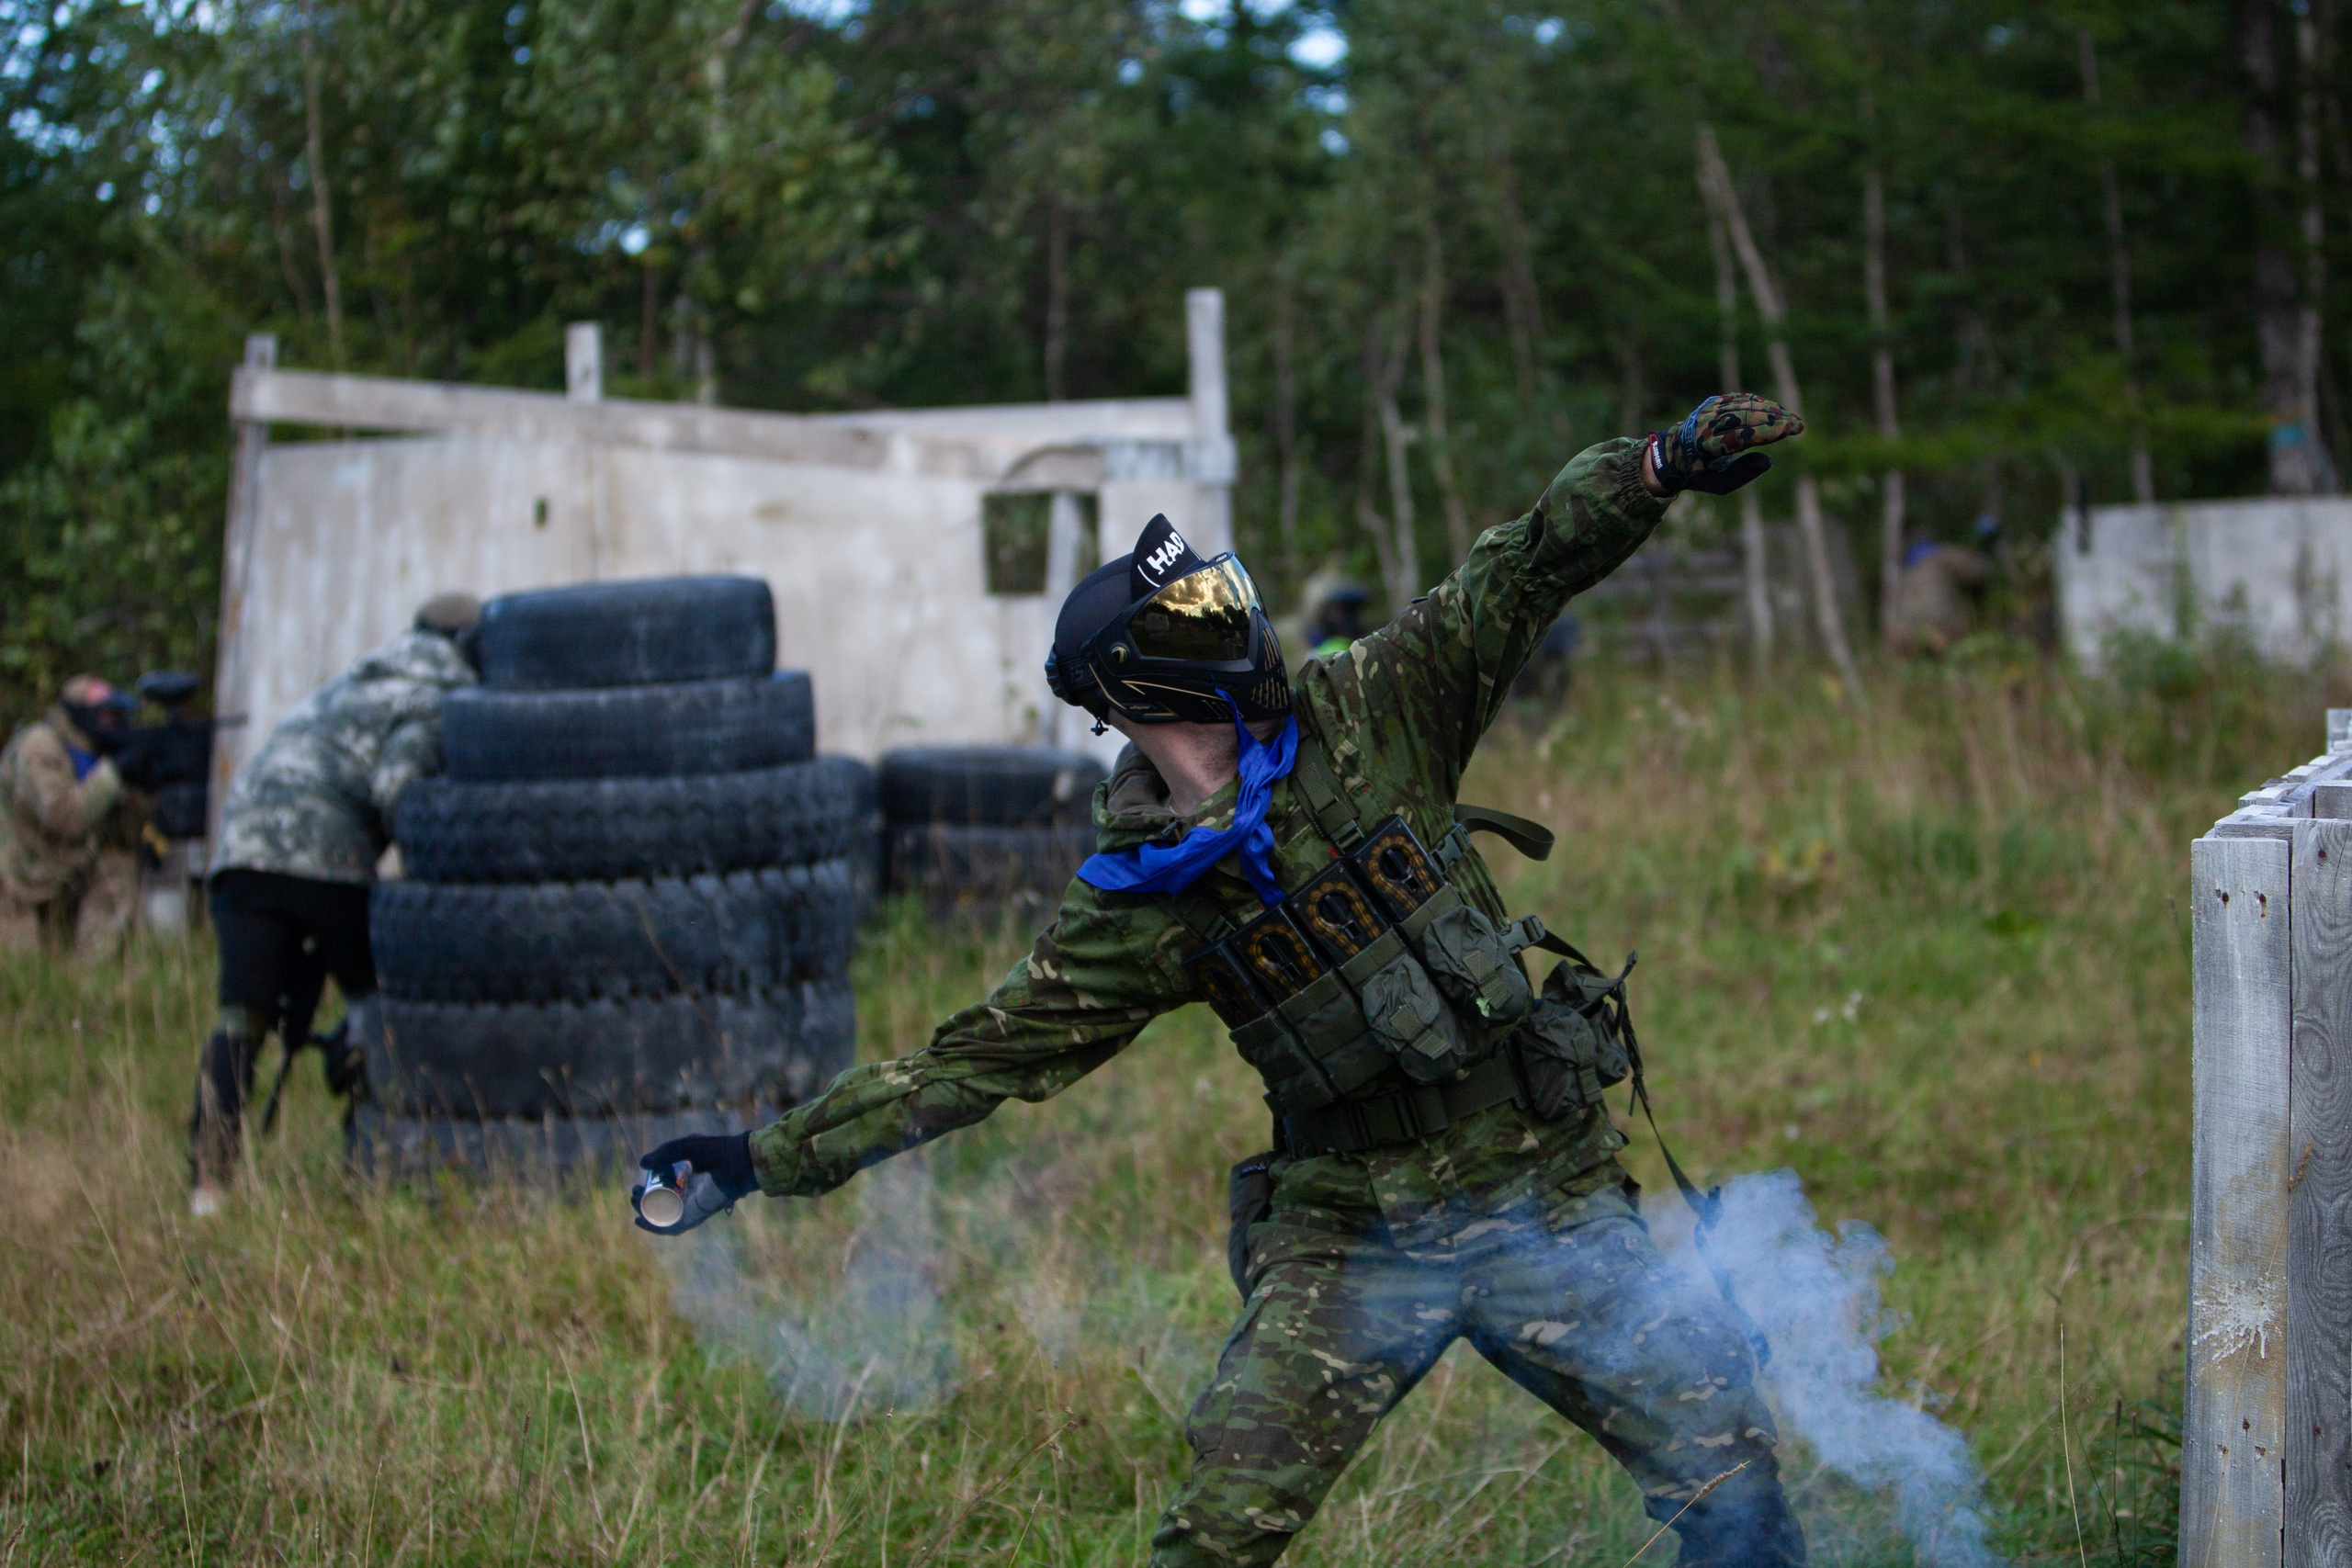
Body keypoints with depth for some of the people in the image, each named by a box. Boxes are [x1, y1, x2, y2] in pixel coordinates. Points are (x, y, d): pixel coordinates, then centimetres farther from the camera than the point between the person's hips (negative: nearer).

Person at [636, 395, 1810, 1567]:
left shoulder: (1367, 714, -3)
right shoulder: (1134, 911, -4)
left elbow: (1524, 571, -4)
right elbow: (979, 1058, 1)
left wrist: (1658, 466, -21)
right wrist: (765, 1159, -2)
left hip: (1549, 1205, 1)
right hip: (1348, 1246, -1)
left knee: (1723, 1456, 0)